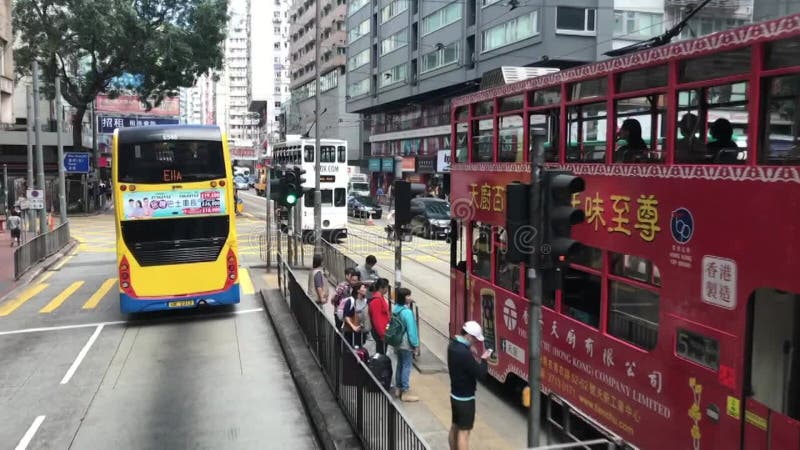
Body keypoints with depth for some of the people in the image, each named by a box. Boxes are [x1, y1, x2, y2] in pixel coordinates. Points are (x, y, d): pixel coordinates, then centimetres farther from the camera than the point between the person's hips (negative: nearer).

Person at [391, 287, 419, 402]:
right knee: (406, 366, -1)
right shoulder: (407, 312, -22)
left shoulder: (395, 309, 3)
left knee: (400, 365, 18)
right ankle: (405, 393, 4)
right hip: (406, 344, -8)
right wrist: (415, 344, -11)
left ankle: (398, 389, 27)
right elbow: (411, 330, -19)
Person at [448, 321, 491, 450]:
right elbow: (480, 374, -25)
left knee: (455, 427, 20)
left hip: (455, 395, 9)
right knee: (464, 431, 0)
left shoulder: (453, 345, 0)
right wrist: (484, 360, -9)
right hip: (465, 398, -9)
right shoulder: (464, 353, -30)